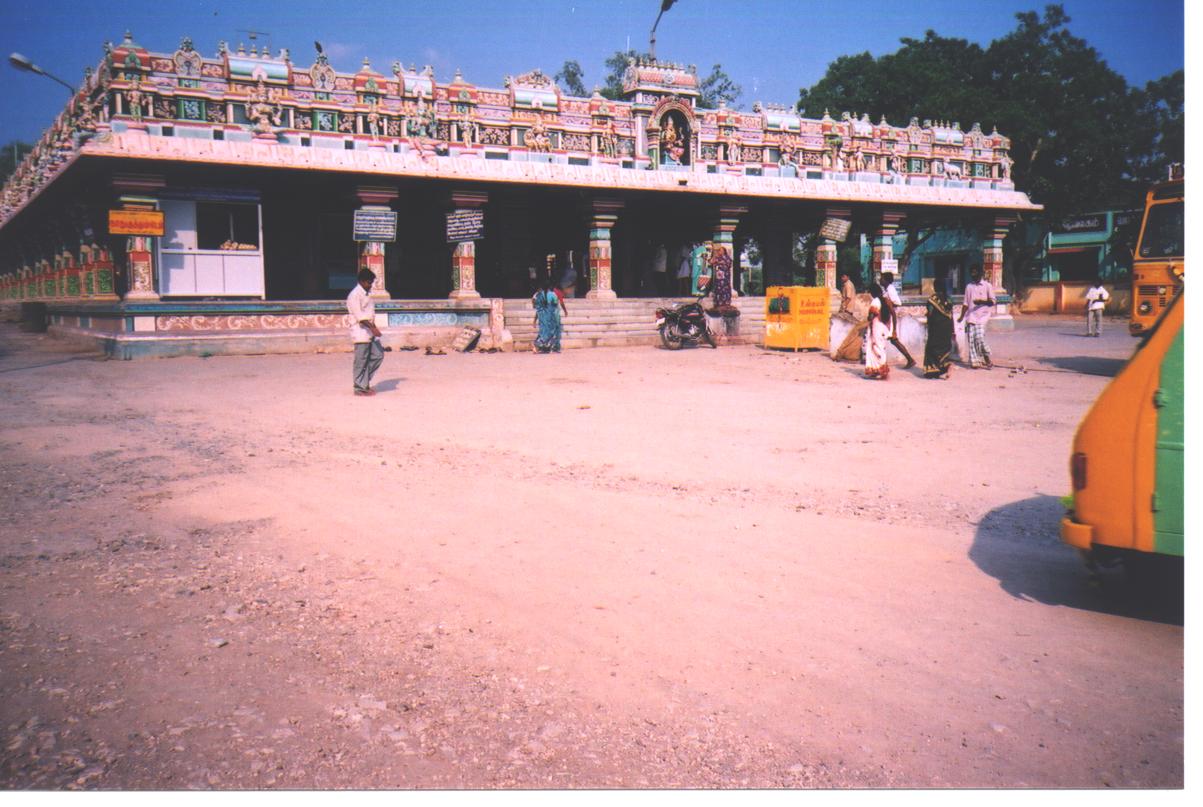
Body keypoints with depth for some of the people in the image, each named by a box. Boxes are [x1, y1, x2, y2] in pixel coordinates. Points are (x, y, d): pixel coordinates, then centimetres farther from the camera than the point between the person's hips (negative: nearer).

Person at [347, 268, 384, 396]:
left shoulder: (366, 294, 16)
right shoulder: (354, 295, -12)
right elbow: (359, 316, -20)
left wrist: (374, 328, 18)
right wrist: (372, 327, -26)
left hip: (370, 332, 9)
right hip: (360, 332, -9)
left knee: (378, 355, 6)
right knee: (361, 360, -4)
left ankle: (365, 382, 15)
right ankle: (359, 388, 3)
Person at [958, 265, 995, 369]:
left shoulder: (987, 285, 2)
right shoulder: (969, 287, 15)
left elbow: (992, 301, -2)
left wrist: (982, 301, -19)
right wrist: (962, 317, 13)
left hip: (982, 316, -5)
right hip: (971, 316, 5)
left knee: (979, 338, -16)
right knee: (971, 339, -2)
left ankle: (987, 359, 2)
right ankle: (974, 362, 2)